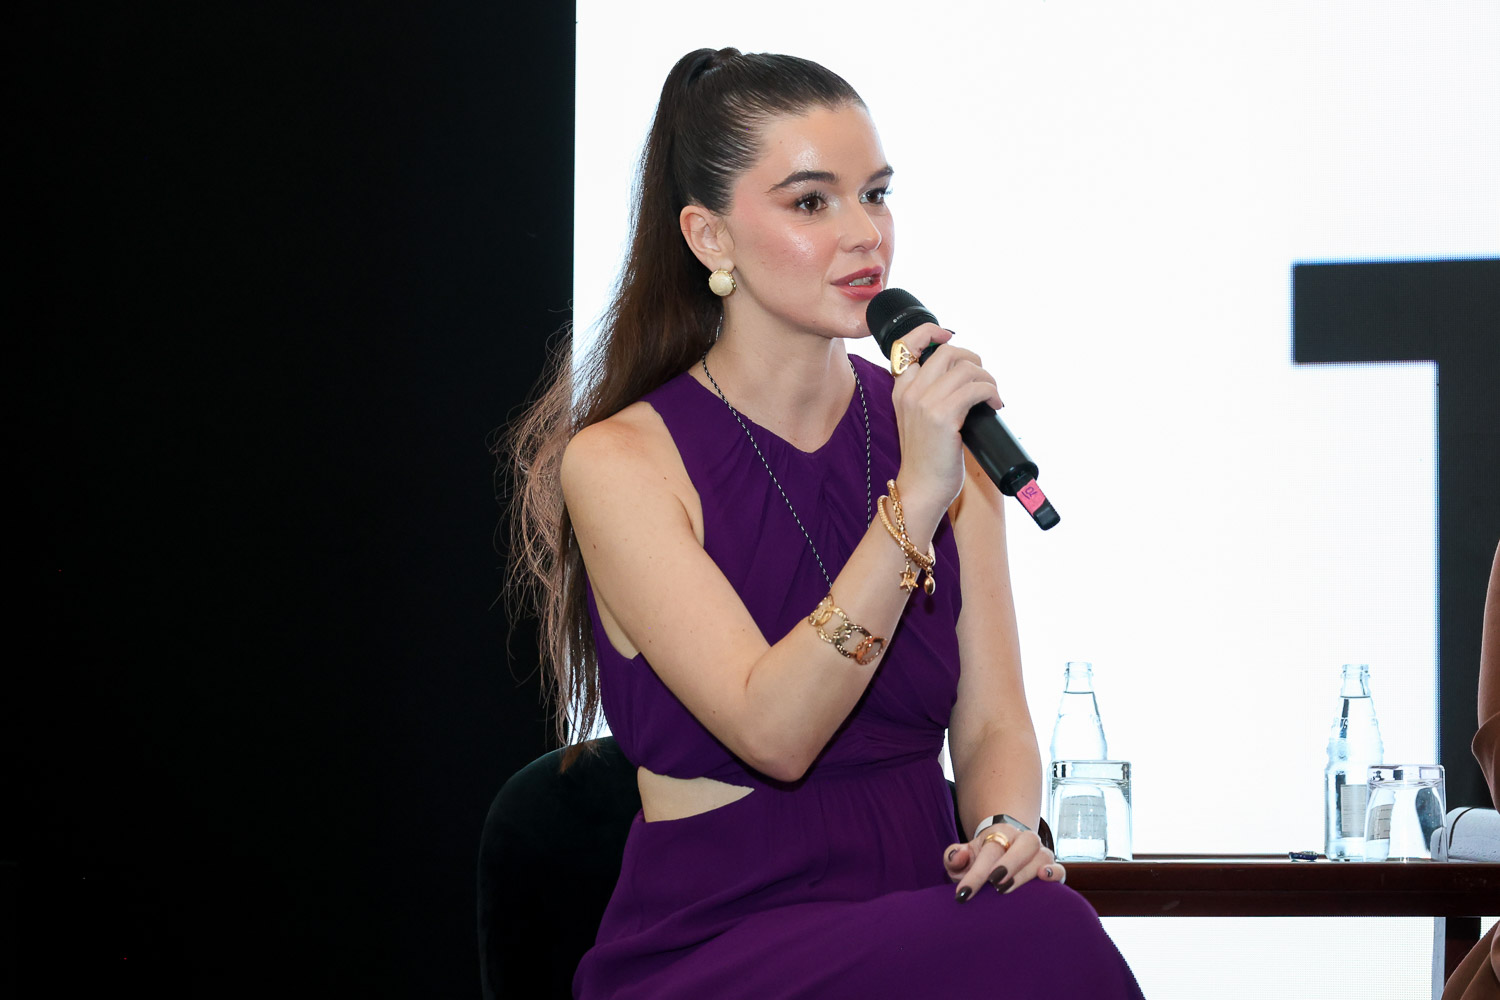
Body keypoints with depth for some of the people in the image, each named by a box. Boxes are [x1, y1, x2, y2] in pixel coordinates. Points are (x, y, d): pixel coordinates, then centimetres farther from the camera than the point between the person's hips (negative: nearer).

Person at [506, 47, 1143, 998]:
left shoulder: (932, 427, 10)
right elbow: (774, 731, -16)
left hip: (924, 914, 5)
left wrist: (1008, 829, -14)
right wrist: (914, 501, -22)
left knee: (1044, 916, -30)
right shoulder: (619, 462, -5)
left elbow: (990, 723, 8)